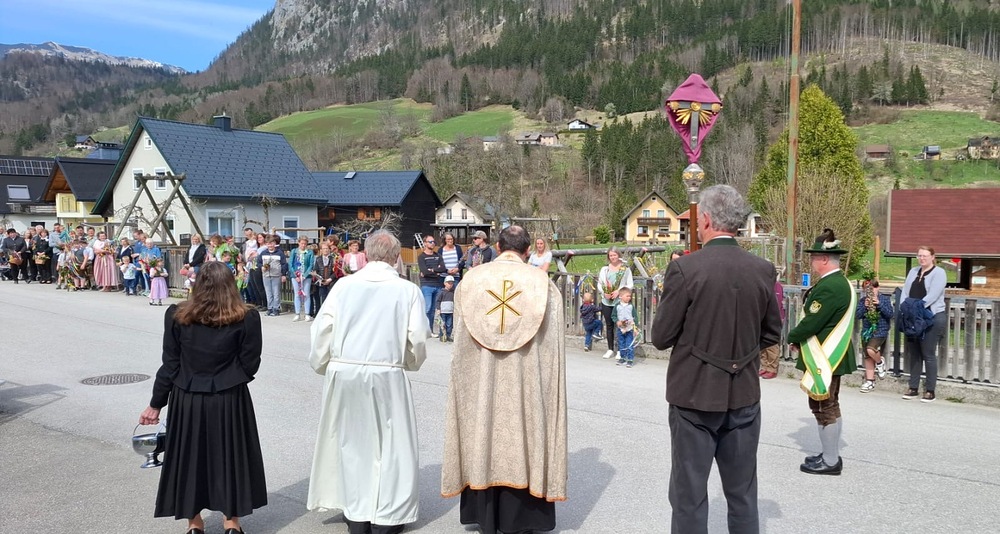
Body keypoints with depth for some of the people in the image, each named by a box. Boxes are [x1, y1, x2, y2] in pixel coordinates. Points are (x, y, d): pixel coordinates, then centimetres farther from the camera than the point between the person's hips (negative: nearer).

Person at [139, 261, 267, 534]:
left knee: (189, 456, 16)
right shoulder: (246, 318, -10)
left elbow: (169, 364, -2)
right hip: (229, 399, -1)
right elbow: (250, 366, -6)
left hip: (187, 399, 1)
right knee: (229, 455, 15)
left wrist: (155, 404, 7)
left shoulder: (176, 315, -6)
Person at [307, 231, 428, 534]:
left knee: (351, 440, 15)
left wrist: (321, 365, 15)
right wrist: (410, 363, 15)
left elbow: (322, 328, 0)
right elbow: (417, 339, -5)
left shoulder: (344, 285, -1)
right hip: (386, 375, -2)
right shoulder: (408, 290, -5)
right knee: (389, 443, 11)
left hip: (344, 373, 2)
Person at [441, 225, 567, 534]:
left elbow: (460, 343, 5)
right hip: (526, 381, -1)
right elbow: (552, 346, -4)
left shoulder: (470, 281, -1)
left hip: (479, 381, 2)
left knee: (483, 434, 12)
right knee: (521, 435, 9)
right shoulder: (543, 284, -6)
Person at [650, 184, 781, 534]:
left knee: (690, 494, 9)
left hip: (694, 395, -4)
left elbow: (660, 338, -11)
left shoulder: (685, 269, -17)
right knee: (743, 494, 18)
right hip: (744, 396, 4)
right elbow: (771, 334, 7)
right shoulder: (763, 270, -3)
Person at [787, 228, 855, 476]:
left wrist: (792, 337, -6)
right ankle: (831, 455, 27)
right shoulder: (840, 282, 11)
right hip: (831, 356, 10)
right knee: (830, 407, 17)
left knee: (825, 409, -1)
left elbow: (811, 323, -23)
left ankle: (830, 461, 8)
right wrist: (799, 337, 6)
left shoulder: (829, 287, -22)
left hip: (824, 359, -10)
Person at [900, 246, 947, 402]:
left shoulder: (939, 273, -3)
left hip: (932, 318, -6)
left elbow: (932, 296, -15)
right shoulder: (913, 271, 16)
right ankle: (913, 388, 16)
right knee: (914, 354, 9)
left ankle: (930, 391, 4)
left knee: (928, 354, -3)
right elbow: (905, 292, 10)